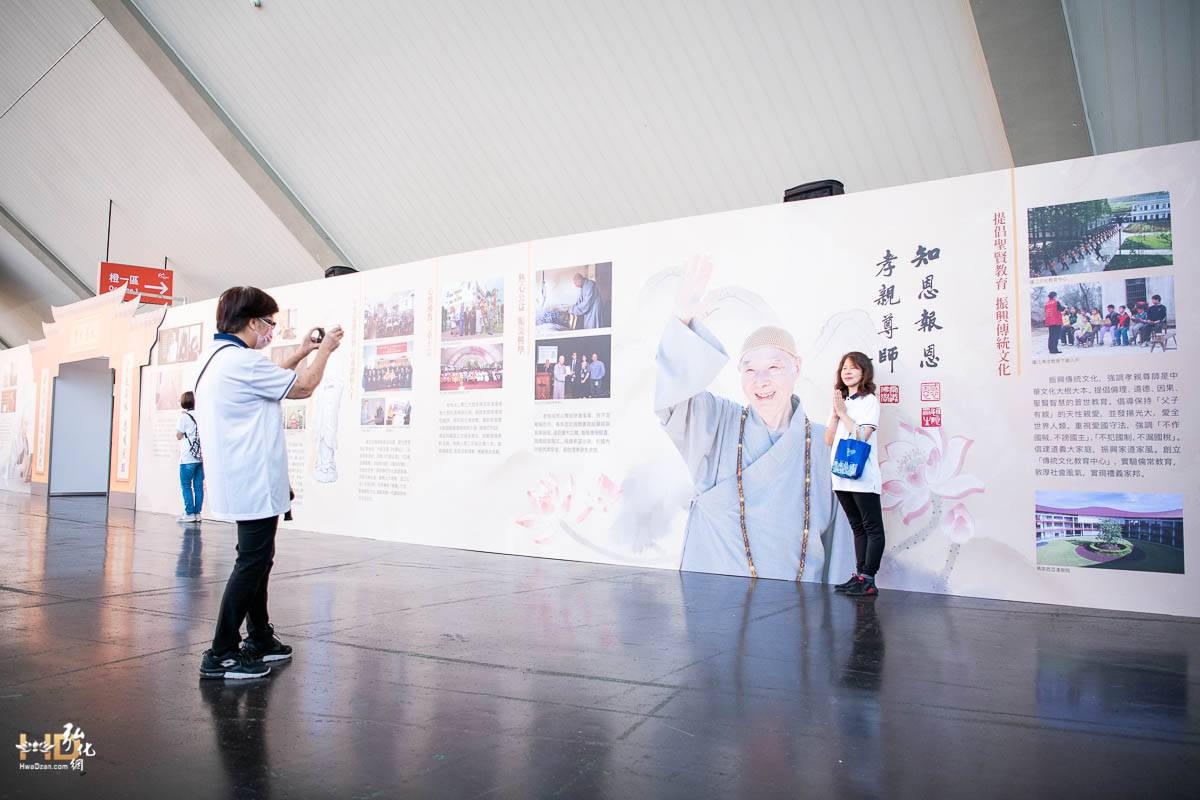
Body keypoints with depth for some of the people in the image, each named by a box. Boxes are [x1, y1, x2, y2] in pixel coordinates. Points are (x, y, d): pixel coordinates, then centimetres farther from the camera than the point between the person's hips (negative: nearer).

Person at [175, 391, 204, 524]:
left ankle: (189, 513, -3)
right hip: (201, 456, 5)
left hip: (188, 457, -5)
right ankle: (197, 513, 6)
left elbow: (179, 436, -1)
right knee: (198, 485, 6)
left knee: (186, 485, 0)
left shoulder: (184, 417, -5)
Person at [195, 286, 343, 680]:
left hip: (242, 482, 11)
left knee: (258, 559, 19)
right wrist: (325, 349, 3)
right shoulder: (241, 360, -19)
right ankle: (221, 654, 3)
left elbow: (268, 381, 25)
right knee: (251, 563, -3)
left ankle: (259, 639, 30)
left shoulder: (216, 358, 13)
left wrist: (300, 353, 25)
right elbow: (303, 387, -11)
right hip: (256, 484, -11)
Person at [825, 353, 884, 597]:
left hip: (863, 476, -7)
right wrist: (835, 414, -2)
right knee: (858, 528, 12)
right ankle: (859, 575, 16)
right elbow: (829, 440, 10)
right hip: (842, 476, 7)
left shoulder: (870, 401, -2)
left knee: (873, 529, -3)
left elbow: (861, 435, -15)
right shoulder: (840, 402, 17)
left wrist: (843, 412, -9)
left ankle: (868, 580, -3)